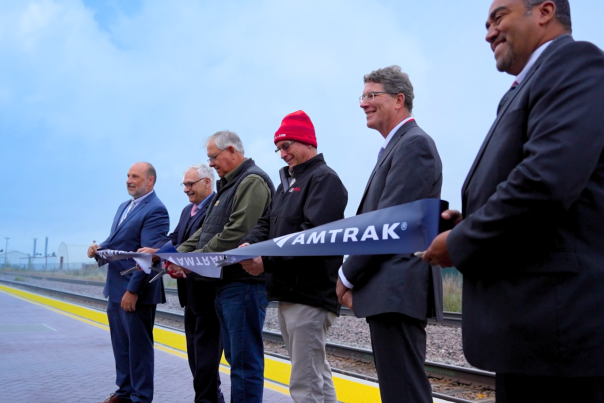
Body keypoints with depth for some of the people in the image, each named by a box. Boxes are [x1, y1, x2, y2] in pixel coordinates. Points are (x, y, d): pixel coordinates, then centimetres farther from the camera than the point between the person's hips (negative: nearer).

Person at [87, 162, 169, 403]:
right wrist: (99, 248, -3)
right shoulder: (124, 207, 15)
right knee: (120, 344, 17)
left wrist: (133, 290, -23)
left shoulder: (155, 210, -15)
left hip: (136, 291, -9)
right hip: (115, 288, 9)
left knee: (138, 345, 2)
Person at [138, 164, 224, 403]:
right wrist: (154, 251, -11)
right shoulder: (188, 210, 18)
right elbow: (174, 238, 7)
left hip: (208, 291, -10)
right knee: (195, 349, 17)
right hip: (190, 292, 10)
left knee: (205, 350, -3)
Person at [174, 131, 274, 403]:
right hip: (225, 283, 10)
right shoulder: (228, 186, 20)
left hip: (244, 283, -10)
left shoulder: (253, 182, -11)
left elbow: (237, 234, -21)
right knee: (234, 357, 16)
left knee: (244, 360, -5)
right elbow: (206, 231, 19)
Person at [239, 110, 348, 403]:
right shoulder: (287, 182, 20)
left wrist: (267, 261, -25)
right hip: (287, 292, 10)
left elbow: (313, 235, -22)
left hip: (310, 294, -10)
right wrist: (249, 243, -7)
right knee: (317, 374, 18)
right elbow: (268, 223, 14)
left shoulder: (324, 179, -10)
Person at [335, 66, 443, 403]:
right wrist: (356, 278, 10)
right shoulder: (397, 146, 20)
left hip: (398, 291, -10)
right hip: (394, 291, 10)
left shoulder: (413, 144, -10)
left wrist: (348, 275, -9)